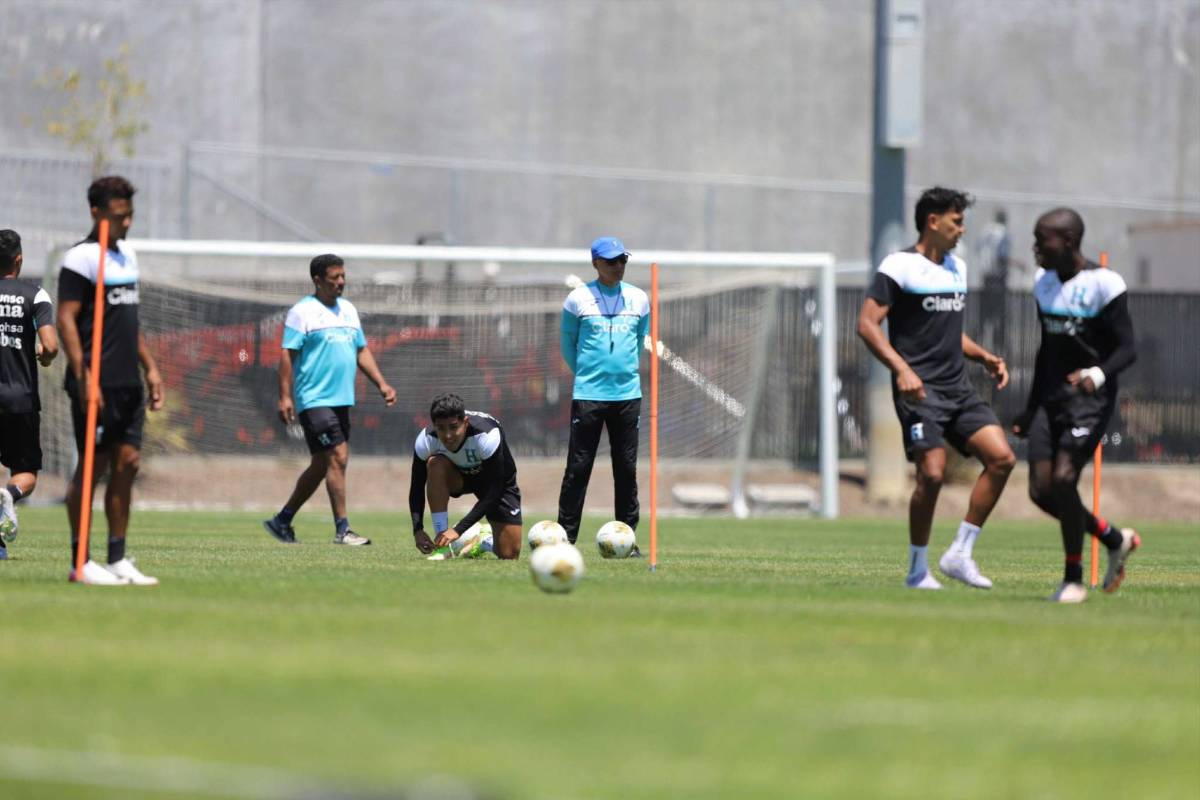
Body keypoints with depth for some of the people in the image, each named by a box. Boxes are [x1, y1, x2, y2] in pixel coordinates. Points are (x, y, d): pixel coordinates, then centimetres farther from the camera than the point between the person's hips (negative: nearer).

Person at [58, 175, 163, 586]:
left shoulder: (127, 255, 17)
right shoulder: (81, 259, -10)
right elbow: (66, 320, -15)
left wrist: (150, 367, 22)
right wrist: (83, 378, -22)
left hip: (128, 383, 8)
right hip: (96, 383, -8)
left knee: (126, 466, 7)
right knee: (92, 467, -5)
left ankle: (118, 560, 11)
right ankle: (81, 563, -1)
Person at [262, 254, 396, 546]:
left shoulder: (349, 310, 15)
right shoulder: (301, 312, -7)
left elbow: (361, 351, 21)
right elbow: (288, 355, -10)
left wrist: (381, 384, 10)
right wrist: (285, 396, -17)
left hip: (341, 400, 8)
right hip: (314, 399, -8)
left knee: (321, 465, 13)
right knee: (338, 458, -14)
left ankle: (282, 521, 25)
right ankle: (342, 529, -11)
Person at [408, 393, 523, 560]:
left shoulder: (487, 436, -39)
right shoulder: (426, 439, -29)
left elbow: (493, 492, -37)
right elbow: (416, 488, -19)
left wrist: (458, 529, -42)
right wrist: (418, 530, -33)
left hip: (497, 479, -2)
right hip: (458, 475, 2)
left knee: (509, 554, -13)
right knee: (435, 464, -34)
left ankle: (481, 543, 24)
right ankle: (441, 545, -27)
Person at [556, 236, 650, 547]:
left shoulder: (639, 299, 9)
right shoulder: (578, 298, 0)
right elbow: (567, 343, 10)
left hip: (627, 393, 3)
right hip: (588, 394, -3)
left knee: (627, 469, 3)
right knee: (578, 468, -3)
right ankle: (566, 538, 0)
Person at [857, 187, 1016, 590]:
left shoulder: (957, 268, 19)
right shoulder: (900, 266, -6)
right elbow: (867, 323, -12)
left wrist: (984, 357, 14)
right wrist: (902, 369, -24)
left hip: (958, 388, 8)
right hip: (920, 389, -8)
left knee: (1001, 457, -7)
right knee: (932, 473, -17)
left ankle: (960, 553, 0)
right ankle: (918, 570, -1)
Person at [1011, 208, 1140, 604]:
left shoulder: (1103, 284, -12)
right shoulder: (1044, 282, 11)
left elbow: (1127, 349, -13)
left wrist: (1098, 375, -33)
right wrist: (1031, 409, 22)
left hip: (1090, 397, -7)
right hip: (1052, 395, 7)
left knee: (1063, 479, -18)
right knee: (1041, 489, -3)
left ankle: (1073, 578, -3)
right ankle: (1116, 539, 20)